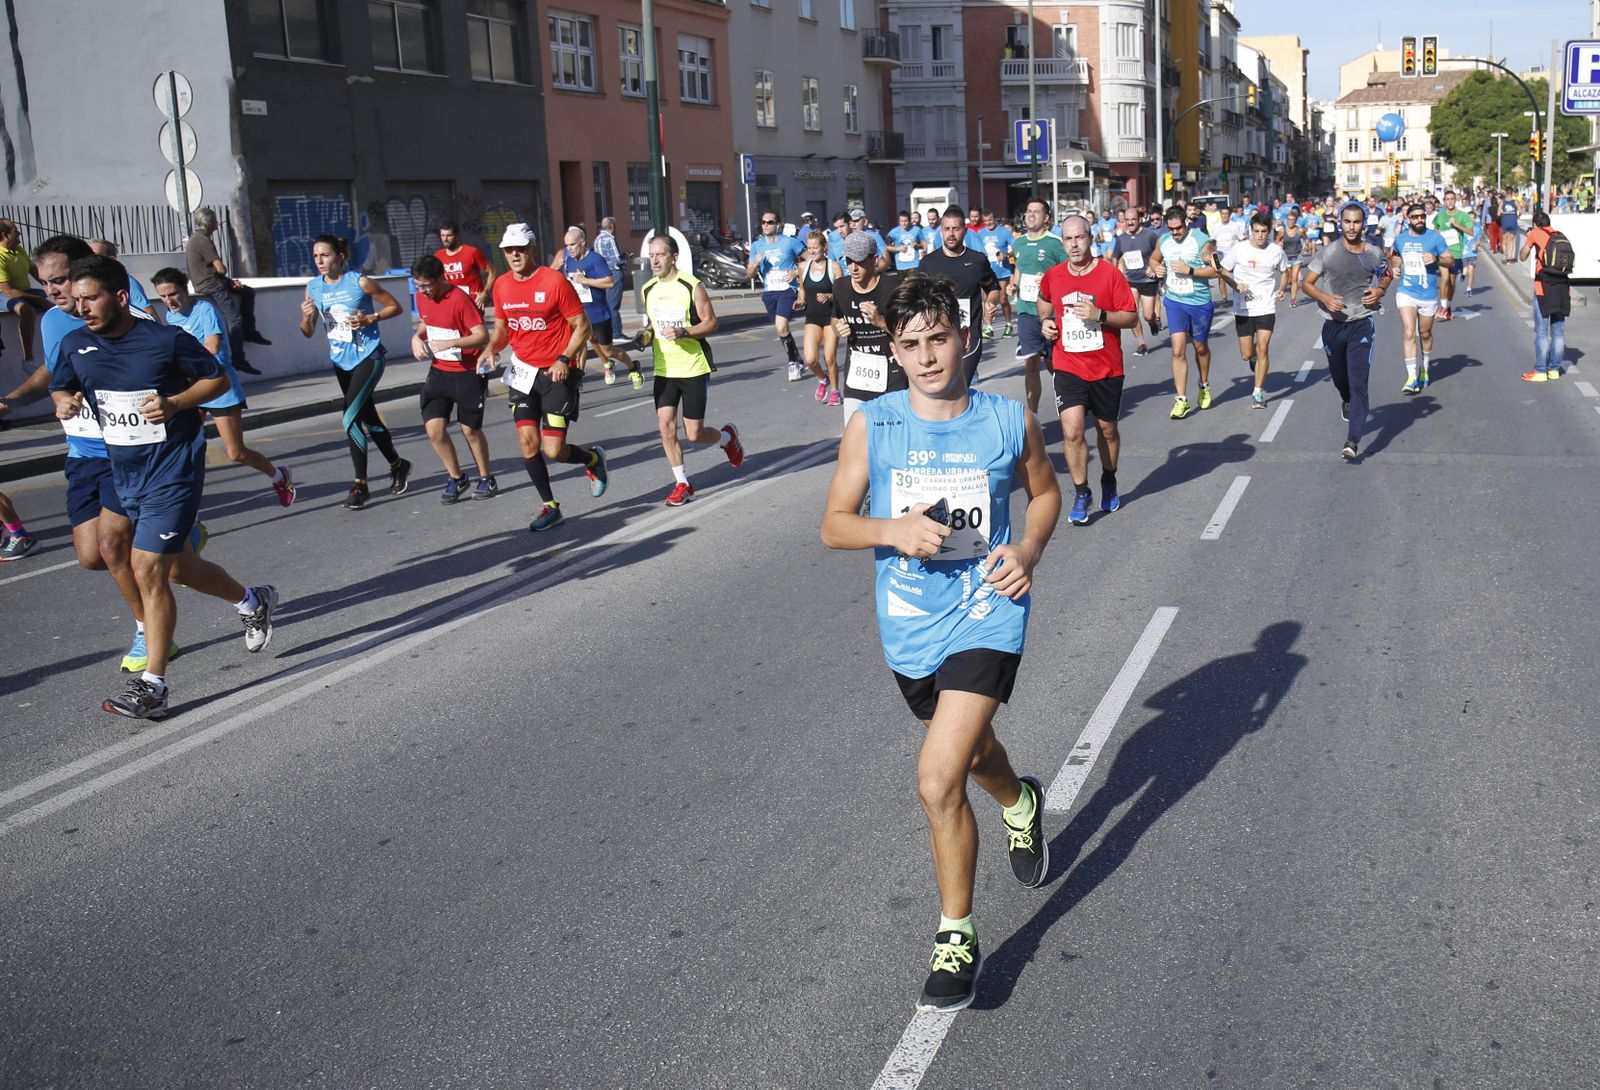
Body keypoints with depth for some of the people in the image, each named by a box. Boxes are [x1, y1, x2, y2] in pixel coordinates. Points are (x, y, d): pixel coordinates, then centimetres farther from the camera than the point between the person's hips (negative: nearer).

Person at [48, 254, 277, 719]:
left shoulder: (168, 340, -13)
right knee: (179, 567, 18)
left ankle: (152, 686, -4)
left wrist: (174, 403, -19)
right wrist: (65, 402, -9)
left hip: (172, 470, -6)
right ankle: (253, 601, 45)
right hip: (123, 472, 7)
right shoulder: (75, 345, 1)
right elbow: (60, 388, 16)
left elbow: (218, 379, -3)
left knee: (148, 570, -12)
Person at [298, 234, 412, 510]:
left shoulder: (359, 282, -12)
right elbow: (308, 333, 7)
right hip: (341, 361, 6)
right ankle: (398, 466, 35)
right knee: (368, 417, 16)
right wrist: (306, 316, -13)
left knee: (351, 418, -17)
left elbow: (395, 307, -4)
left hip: (368, 357, -6)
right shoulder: (313, 288, 2)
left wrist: (369, 318, -19)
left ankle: (360, 485, -10)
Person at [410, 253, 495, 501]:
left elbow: (483, 335, -22)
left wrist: (451, 342, -33)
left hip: (469, 373, -6)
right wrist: (417, 337, -1)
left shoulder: (460, 299, -20)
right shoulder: (422, 297, 2)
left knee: (470, 429, 3)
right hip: (439, 371, 6)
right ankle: (456, 478, 14)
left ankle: (487, 479, 24)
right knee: (433, 427, -6)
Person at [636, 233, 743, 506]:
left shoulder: (691, 286, -10)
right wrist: (646, 336, -1)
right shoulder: (647, 291, 7)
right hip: (664, 370, 5)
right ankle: (682, 484, 7)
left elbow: (711, 323, -8)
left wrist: (683, 332, -24)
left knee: (694, 434, -3)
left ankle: (727, 437, 31)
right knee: (665, 426, -7)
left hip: (694, 369, -5)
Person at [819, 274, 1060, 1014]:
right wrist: (893, 529, -21)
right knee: (969, 750, 27)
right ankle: (1020, 803, 63)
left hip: (985, 616, -3)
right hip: (910, 626, 3)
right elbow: (833, 524, -2)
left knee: (938, 781, -16)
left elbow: (1045, 492, 11)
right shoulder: (870, 427, -7)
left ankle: (957, 936, 5)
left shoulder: (1009, 422, -7)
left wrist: (1029, 549, -8)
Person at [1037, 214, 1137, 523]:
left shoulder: (1110, 274, -8)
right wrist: (1046, 320, 5)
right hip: (1068, 367, 1)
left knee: (1107, 430, 14)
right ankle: (1081, 494, 1)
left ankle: (1109, 483, 38)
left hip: (1106, 368, -1)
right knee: (1072, 431, -13)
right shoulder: (1053, 276, 1)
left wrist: (1100, 315, -22)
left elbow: (1132, 317, -7)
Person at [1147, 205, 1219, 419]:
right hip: (1175, 302, 2)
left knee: (1201, 347, 16)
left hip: (1200, 303, -2)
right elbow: (1154, 259, 21)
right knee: (1178, 350, -8)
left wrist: (1190, 270, -25)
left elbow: (1215, 271, -15)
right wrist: (1156, 269, -2)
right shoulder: (1163, 240, 2)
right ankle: (1182, 400, -4)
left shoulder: (1201, 241, -13)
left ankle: (1204, 385, 42)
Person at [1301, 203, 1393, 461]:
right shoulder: (1327, 253, -2)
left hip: (1361, 325, -2)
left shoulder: (1374, 254, 1)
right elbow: (1307, 283, 1)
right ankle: (1347, 403, 55)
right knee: (1339, 378, 19)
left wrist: (1380, 290, -2)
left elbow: (1387, 275, 20)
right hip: (1333, 324, 2)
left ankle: (1353, 441, -15)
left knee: (1358, 383, -12)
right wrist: (1324, 298, -19)